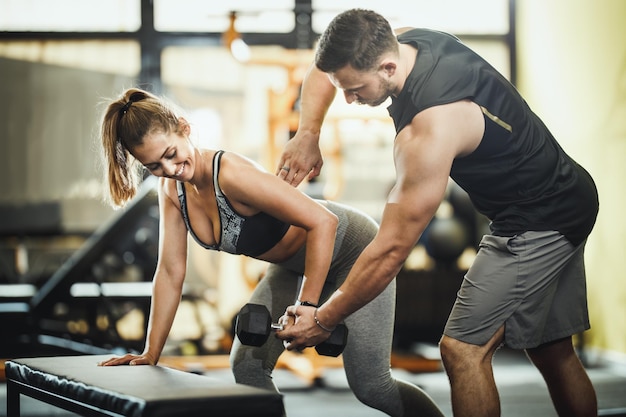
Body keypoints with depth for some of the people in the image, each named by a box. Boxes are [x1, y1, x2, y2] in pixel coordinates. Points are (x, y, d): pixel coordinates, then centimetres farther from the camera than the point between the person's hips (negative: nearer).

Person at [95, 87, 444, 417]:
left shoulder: (232, 174, -34)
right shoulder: (172, 188, -11)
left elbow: (322, 222, -35)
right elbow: (171, 273, -5)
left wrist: (307, 306, -34)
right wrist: (151, 354, -5)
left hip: (352, 249, -8)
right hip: (294, 263, 8)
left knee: (370, 387, -7)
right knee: (247, 365, -5)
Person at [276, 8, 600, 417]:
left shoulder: (429, 129, -32)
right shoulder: (405, 40, -7)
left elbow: (391, 249, -27)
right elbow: (325, 69, 12)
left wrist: (323, 320, -18)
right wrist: (308, 134, -5)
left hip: (536, 222, -10)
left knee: (463, 349, -12)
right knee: (552, 350, 15)